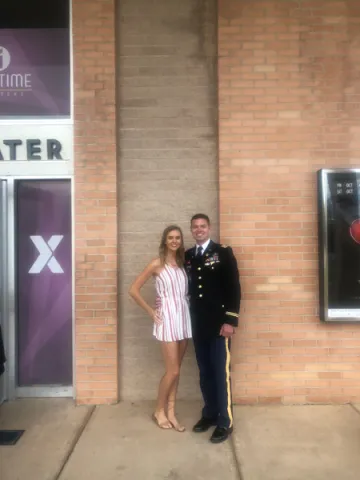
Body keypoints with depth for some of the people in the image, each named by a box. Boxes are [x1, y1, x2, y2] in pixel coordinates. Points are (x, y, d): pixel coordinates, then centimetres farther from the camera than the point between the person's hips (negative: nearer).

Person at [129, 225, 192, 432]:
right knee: (173, 370, -1)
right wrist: (151, 312, -6)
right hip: (167, 319, -5)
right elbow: (133, 290, -8)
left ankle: (171, 412, 24)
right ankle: (159, 411, 20)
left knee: (176, 370, 11)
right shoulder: (157, 264, -7)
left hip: (184, 318, 5)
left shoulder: (182, 263, 8)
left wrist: (186, 307, 3)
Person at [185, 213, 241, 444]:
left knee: (221, 373, 2)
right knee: (205, 372, 14)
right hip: (198, 324, 4)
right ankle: (210, 413, 30)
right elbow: (189, 288, 11)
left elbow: (234, 288, -9)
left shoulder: (223, 252, -4)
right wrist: (190, 319, 5)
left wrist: (231, 321, -14)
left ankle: (225, 422, 15)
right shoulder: (188, 256, 8)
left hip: (219, 323, -4)